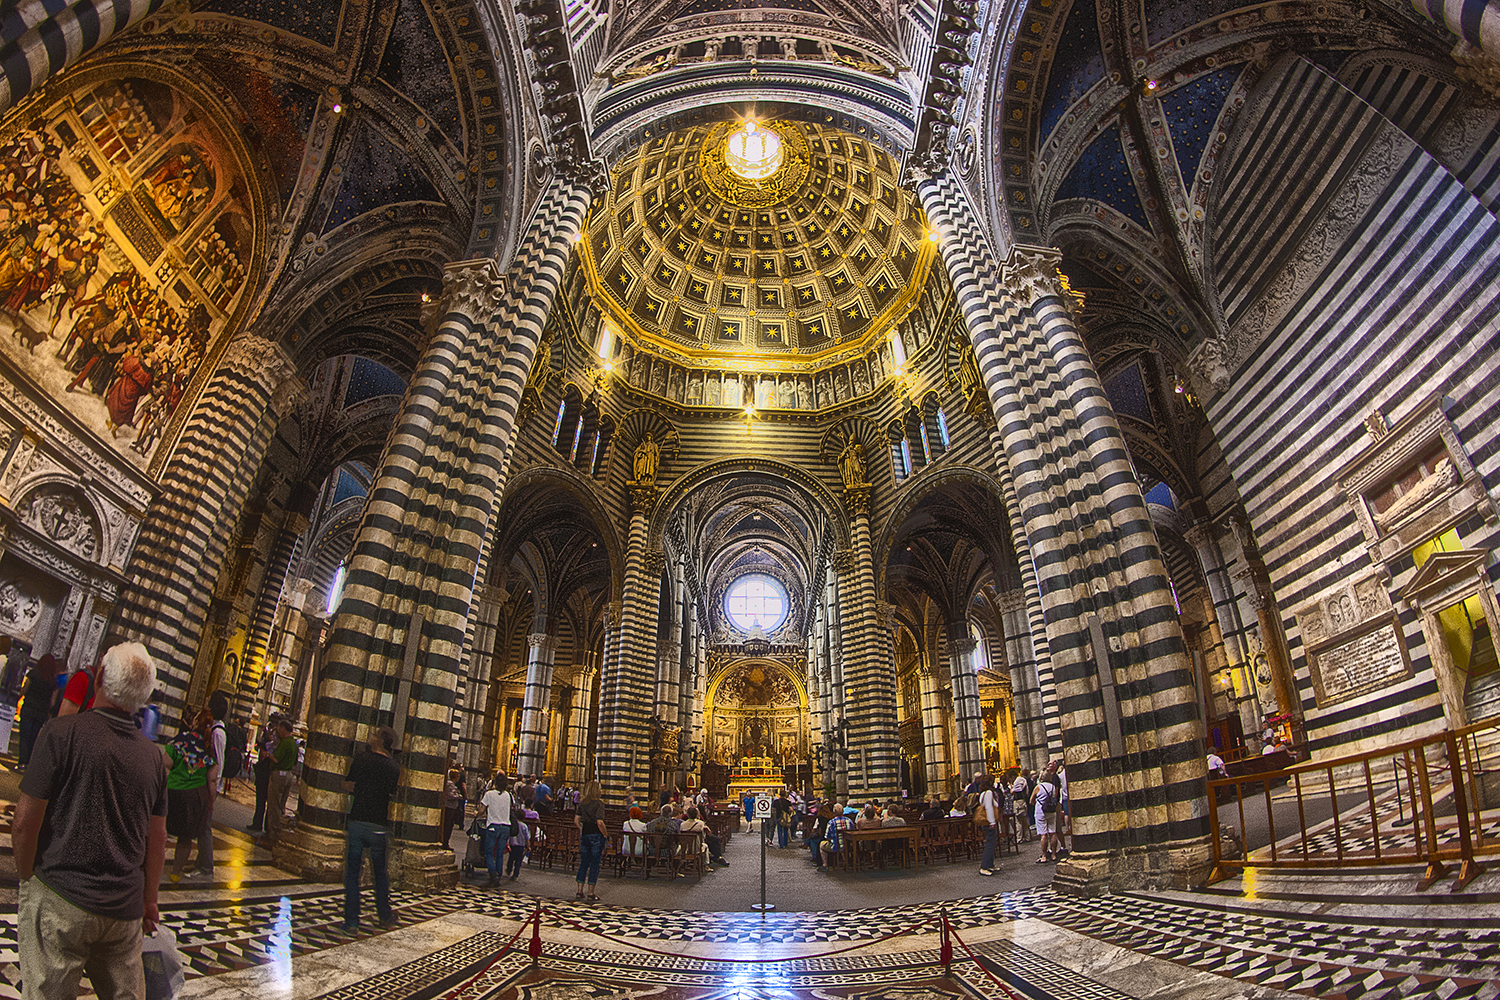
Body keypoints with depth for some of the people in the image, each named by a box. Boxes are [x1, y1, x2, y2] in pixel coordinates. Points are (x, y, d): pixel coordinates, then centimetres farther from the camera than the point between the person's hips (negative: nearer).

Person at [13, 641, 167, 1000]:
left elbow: (25, 823, -10)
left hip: (59, 901, -4)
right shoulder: (153, 757, 3)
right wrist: (149, 899, 20)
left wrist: (26, 879, 7)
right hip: (125, 910, 4)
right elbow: (157, 839, 9)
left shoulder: (62, 733, -10)